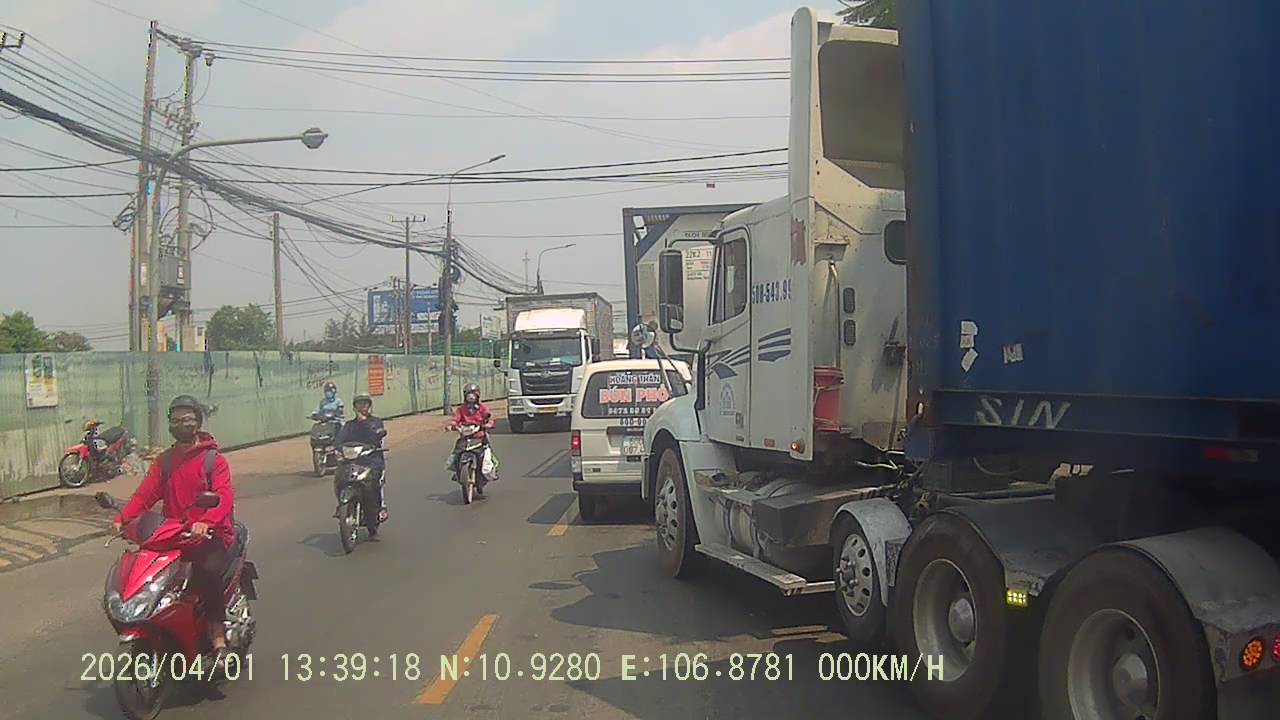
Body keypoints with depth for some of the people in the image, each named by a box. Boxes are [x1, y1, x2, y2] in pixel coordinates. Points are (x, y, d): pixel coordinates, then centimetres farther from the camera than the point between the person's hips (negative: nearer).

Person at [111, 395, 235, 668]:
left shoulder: (214, 459, -1)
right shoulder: (163, 461, 16)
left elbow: (224, 497, -16)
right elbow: (145, 494, 4)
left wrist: (205, 522, -35)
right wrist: (122, 518, -16)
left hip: (210, 534, -5)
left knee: (207, 571, -34)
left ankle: (218, 637, -23)